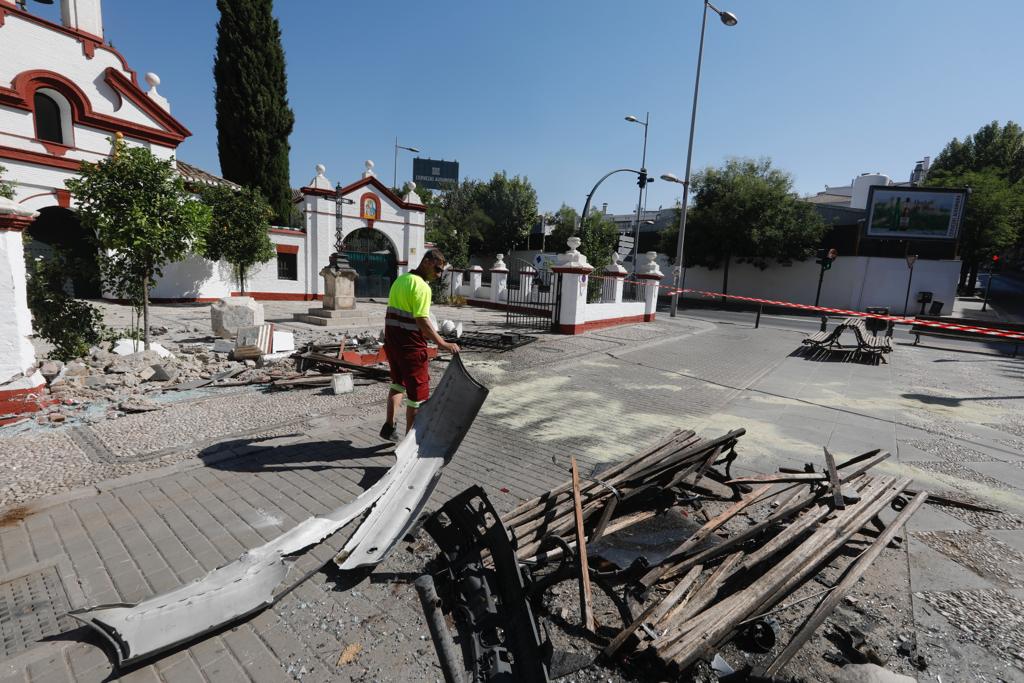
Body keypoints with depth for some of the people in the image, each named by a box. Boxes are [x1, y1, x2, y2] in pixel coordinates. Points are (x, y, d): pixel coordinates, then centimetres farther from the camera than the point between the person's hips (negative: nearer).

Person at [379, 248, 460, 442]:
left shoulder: (401, 279, 12)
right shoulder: (421, 286, -16)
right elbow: (422, 320, -24)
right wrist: (443, 344, -24)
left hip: (392, 342, 9)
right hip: (411, 346, -9)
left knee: (398, 383, 26)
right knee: (417, 391, 4)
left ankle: (390, 426, 24)